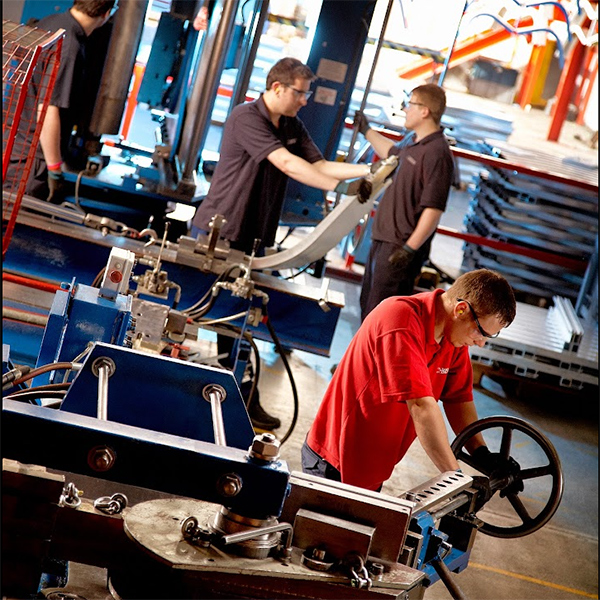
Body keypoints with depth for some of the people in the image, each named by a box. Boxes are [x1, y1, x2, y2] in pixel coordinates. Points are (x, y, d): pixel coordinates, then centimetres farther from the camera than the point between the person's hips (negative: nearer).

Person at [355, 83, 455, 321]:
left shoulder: (437, 154, -21)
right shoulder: (413, 140, 7)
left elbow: (433, 209, -24)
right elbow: (392, 153, 33)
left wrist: (410, 249, -25)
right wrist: (366, 130, 40)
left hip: (401, 246, -10)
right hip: (382, 238, 10)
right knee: (368, 300, 22)